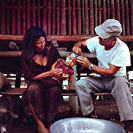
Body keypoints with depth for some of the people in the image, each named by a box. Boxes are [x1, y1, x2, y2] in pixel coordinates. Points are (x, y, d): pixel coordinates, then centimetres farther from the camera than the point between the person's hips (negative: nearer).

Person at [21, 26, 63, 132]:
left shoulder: (51, 50, 2)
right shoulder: (27, 56, -3)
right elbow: (30, 77, -7)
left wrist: (63, 74, -8)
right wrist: (49, 73, -16)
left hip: (52, 81, 1)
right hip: (36, 82, -1)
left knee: (55, 89, -34)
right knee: (33, 88, -36)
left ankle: (49, 122, -21)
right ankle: (41, 122, -25)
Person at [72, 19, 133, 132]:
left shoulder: (122, 49, -21)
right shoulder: (97, 41, -7)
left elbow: (110, 72, -22)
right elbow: (81, 43, 9)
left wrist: (90, 65, -22)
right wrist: (77, 46, -16)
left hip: (116, 79, -4)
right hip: (101, 79, 4)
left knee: (121, 82, -39)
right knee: (79, 84, -22)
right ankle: (91, 117, -13)